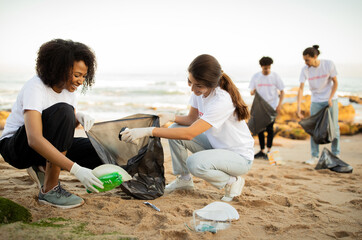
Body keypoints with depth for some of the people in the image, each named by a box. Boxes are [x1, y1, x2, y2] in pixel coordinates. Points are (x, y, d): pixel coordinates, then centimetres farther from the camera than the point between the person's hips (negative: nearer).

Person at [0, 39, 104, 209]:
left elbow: (68, 124, 9)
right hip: (16, 146, -7)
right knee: (62, 111, -34)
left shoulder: (68, 87, -2)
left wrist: (79, 117, -18)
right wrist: (75, 169, -46)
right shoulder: (35, 88, -26)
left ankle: (43, 168, 4)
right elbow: (34, 139, -38)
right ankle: (49, 190, -27)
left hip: (48, 146, 7)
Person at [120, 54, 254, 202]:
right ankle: (184, 179, 10)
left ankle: (233, 181, -4)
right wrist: (171, 117, -17)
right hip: (216, 145, 8)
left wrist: (147, 131, -40)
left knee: (195, 163, -32)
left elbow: (189, 134, -38)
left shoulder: (222, 100, -33)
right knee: (175, 130, -7)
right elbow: (192, 119, 4)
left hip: (240, 156, -8)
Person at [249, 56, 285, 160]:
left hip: (272, 106, -3)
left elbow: (282, 91, 0)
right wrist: (252, 92, -19)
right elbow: (252, 91, 7)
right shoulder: (255, 77, 2)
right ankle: (262, 151, 16)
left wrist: (279, 105, -11)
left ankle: (269, 150, 6)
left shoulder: (275, 76, -3)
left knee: (269, 128, -3)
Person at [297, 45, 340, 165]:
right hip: (316, 102, 1)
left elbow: (335, 82, -5)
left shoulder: (328, 64, -14)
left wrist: (330, 99, -14)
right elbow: (301, 88, -16)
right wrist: (298, 106, -25)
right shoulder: (305, 69, -12)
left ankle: (336, 154, 17)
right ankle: (314, 156, 5)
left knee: (334, 127, 2)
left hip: (330, 100, -1)